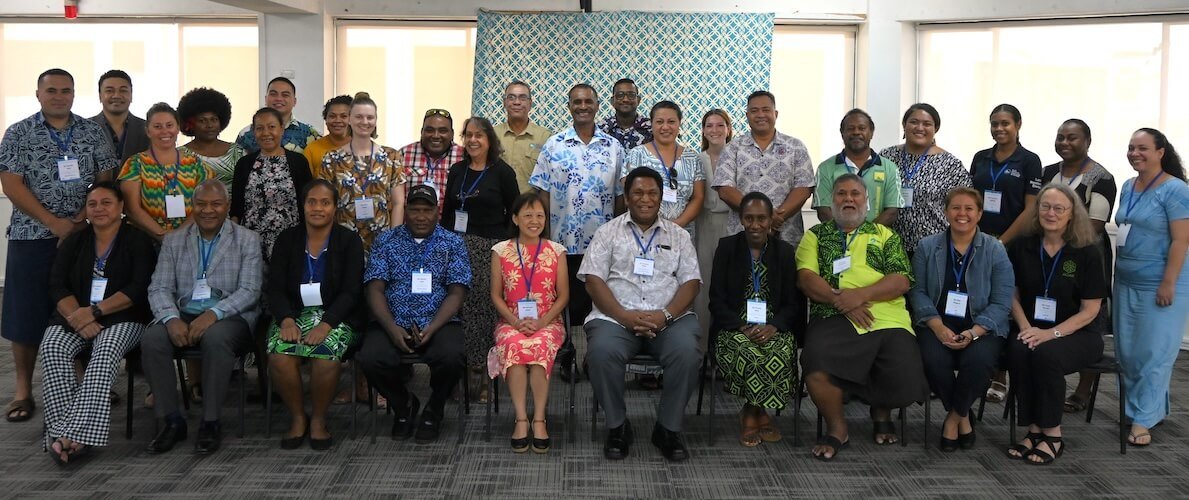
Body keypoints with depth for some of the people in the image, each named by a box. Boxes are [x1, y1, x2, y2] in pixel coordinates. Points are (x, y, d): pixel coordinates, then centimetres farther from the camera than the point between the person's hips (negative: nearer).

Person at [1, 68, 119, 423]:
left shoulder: (94, 133, 7)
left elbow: (105, 181, 4)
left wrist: (80, 221, -10)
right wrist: (55, 223, -14)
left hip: (83, 235, 1)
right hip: (31, 237, -1)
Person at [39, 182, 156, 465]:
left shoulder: (138, 241, 5)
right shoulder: (74, 242, 18)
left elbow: (140, 289, -7)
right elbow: (57, 286, 6)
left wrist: (95, 311, -16)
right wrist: (77, 316, -14)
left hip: (122, 318, -3)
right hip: (75, 316, 4)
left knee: (107, 350, -35)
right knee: (52, 348, -27)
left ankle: (72, 432, -43)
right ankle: (67, 433, -37)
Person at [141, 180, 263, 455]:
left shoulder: (247, 240, 6)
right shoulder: (173, 241, 15)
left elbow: (249, 291, -5)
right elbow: (159, 288, 6)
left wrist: (214, 314, -21)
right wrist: (171, 319, -16)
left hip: (229, 317, -3)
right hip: (182, 315, 3)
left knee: (215, 337, -36)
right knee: (152, 339, -27)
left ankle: (211, 423, -23)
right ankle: (172, 420, -15)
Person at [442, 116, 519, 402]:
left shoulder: (502, 172, 0)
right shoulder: (456, 171, 13)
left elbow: (514, 213, 1)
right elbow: (447, 211, 17)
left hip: (490, 249, -4)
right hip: (457, 246, 4)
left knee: (485, 308, -5)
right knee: (459, 308, 0)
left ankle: (483, 374, 2)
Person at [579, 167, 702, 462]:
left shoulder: (678, 236, 17)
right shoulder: (608, 232, 13)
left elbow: (691, 282, 8)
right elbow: (593, 279, 2)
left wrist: (665, 315, -12)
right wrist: (624, 316, -13)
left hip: (669, 317, 1)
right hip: (617, 316, -1)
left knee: (687, 351, -31)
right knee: (602, 350, -33)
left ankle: (669, 429, -10)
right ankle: (617, 426, -10)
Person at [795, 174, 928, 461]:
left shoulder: (885, 235, 20)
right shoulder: (816, 235, 19)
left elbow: (902, 280, 6)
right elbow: (806, 277, 4)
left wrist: (861, 294, -11)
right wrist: (840, 299, -13)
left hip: (887, 321, 1)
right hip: (833, 318, -1)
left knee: (905, 381, -22)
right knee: (816, 370, -31)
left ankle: (882, 412, 17)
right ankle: (836, 429, -2)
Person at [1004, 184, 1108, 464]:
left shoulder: (1087, 253, -4)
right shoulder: (1021, 247, 5)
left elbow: (1089, 310, -6)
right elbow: (1013, 295, 8)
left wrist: (1052, 333, -18)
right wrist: (1026, 328, -10)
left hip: (1078, 333, -2)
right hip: (1033, 330, 3)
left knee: (1046, 354, -34)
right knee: (1018, 351, -31)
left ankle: (1052, 435, -19)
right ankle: (1034, 430, -21)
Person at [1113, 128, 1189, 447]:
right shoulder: (1128, 187, 10)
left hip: (1159, 285, -7)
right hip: (1127, 282, 8)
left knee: (1153, 352, -1)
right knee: (1126, 350, 10)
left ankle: (1143, 420, 3)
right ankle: (1151, 406, 24)